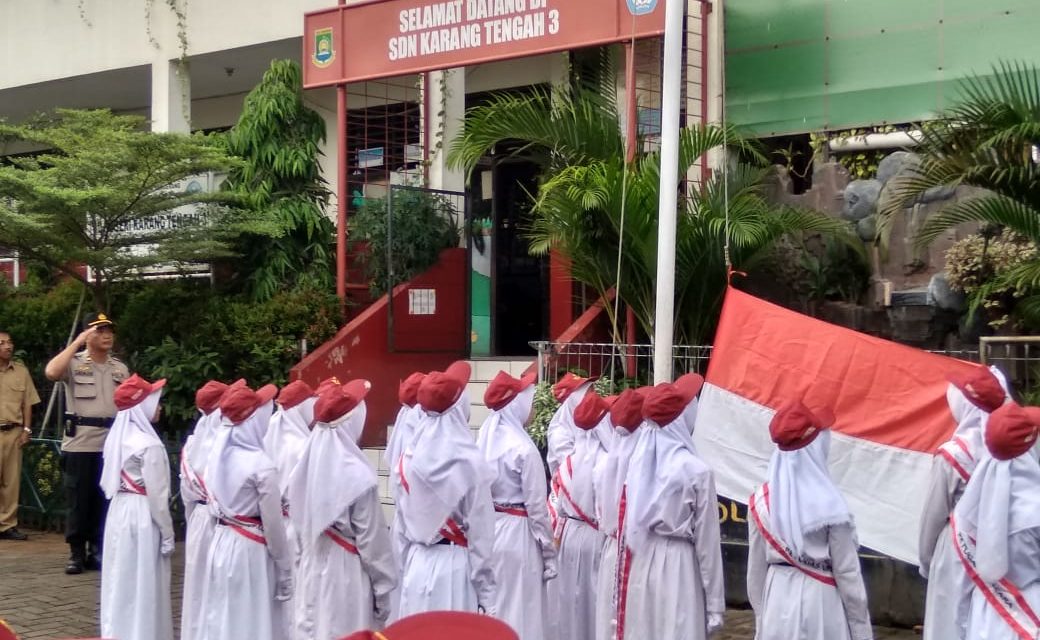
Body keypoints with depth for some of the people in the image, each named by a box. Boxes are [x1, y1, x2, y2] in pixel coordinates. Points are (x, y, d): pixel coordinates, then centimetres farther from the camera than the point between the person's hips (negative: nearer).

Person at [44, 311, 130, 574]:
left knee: (105, 501, 7)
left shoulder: (120, 369, 12)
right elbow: (51, 372, -23)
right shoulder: (75, 363, -3)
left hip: (112, 444, 4)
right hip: (80, 444, -4)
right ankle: (76, 554, 9)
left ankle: (98, 552, 16)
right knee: (78, 501, 1)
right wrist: (78, 342, -19)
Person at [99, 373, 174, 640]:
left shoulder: (117, 437, 7)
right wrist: (167, 533, -10)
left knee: (120, 580, 14)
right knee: (143, 585, 0)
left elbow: (108, 483, 12)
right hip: (142, 516, -8)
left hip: (118, 512, 8)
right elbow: (157, 495, -16)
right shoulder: (149, 444, -17)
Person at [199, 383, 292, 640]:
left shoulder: (217, 454, 1)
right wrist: (285, 570, -6)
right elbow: (273, 524, -14)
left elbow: (214, 503, 8)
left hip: (221, 543, 7)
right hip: (251, 550, -7)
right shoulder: (261, 464, -19)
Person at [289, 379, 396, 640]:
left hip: (311, 573, 7)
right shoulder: (357, 475, -18)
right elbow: (372, 542, -12)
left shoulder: (307, 467, 1)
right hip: (347, 576, -6)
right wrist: (383, 589, -4)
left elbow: (300, 526, 10)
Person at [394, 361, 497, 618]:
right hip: (456, 567, -5)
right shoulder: (470, 462, -12)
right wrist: (487, 595, -7)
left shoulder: (409, 458, 2)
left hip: (417, 566, 5)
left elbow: (404, 523, 8)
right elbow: (480, 534, -11)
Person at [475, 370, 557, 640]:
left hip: (487, 531, 7)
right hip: (517, 535, -7)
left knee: (488, 610, 14)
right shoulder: (524, 448, -16)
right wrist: (548, 552, -4)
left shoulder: (484, 441, 3)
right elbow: (536, 506, -13)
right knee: (518, 613, 1)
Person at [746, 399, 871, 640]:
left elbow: (756, 567, 6)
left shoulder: (761, 501, -1)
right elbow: (847, 571, -9)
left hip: (778, 603, 4)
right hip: (820, 604, -4)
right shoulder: (829, 506, -13)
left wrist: (761, 614, 17)